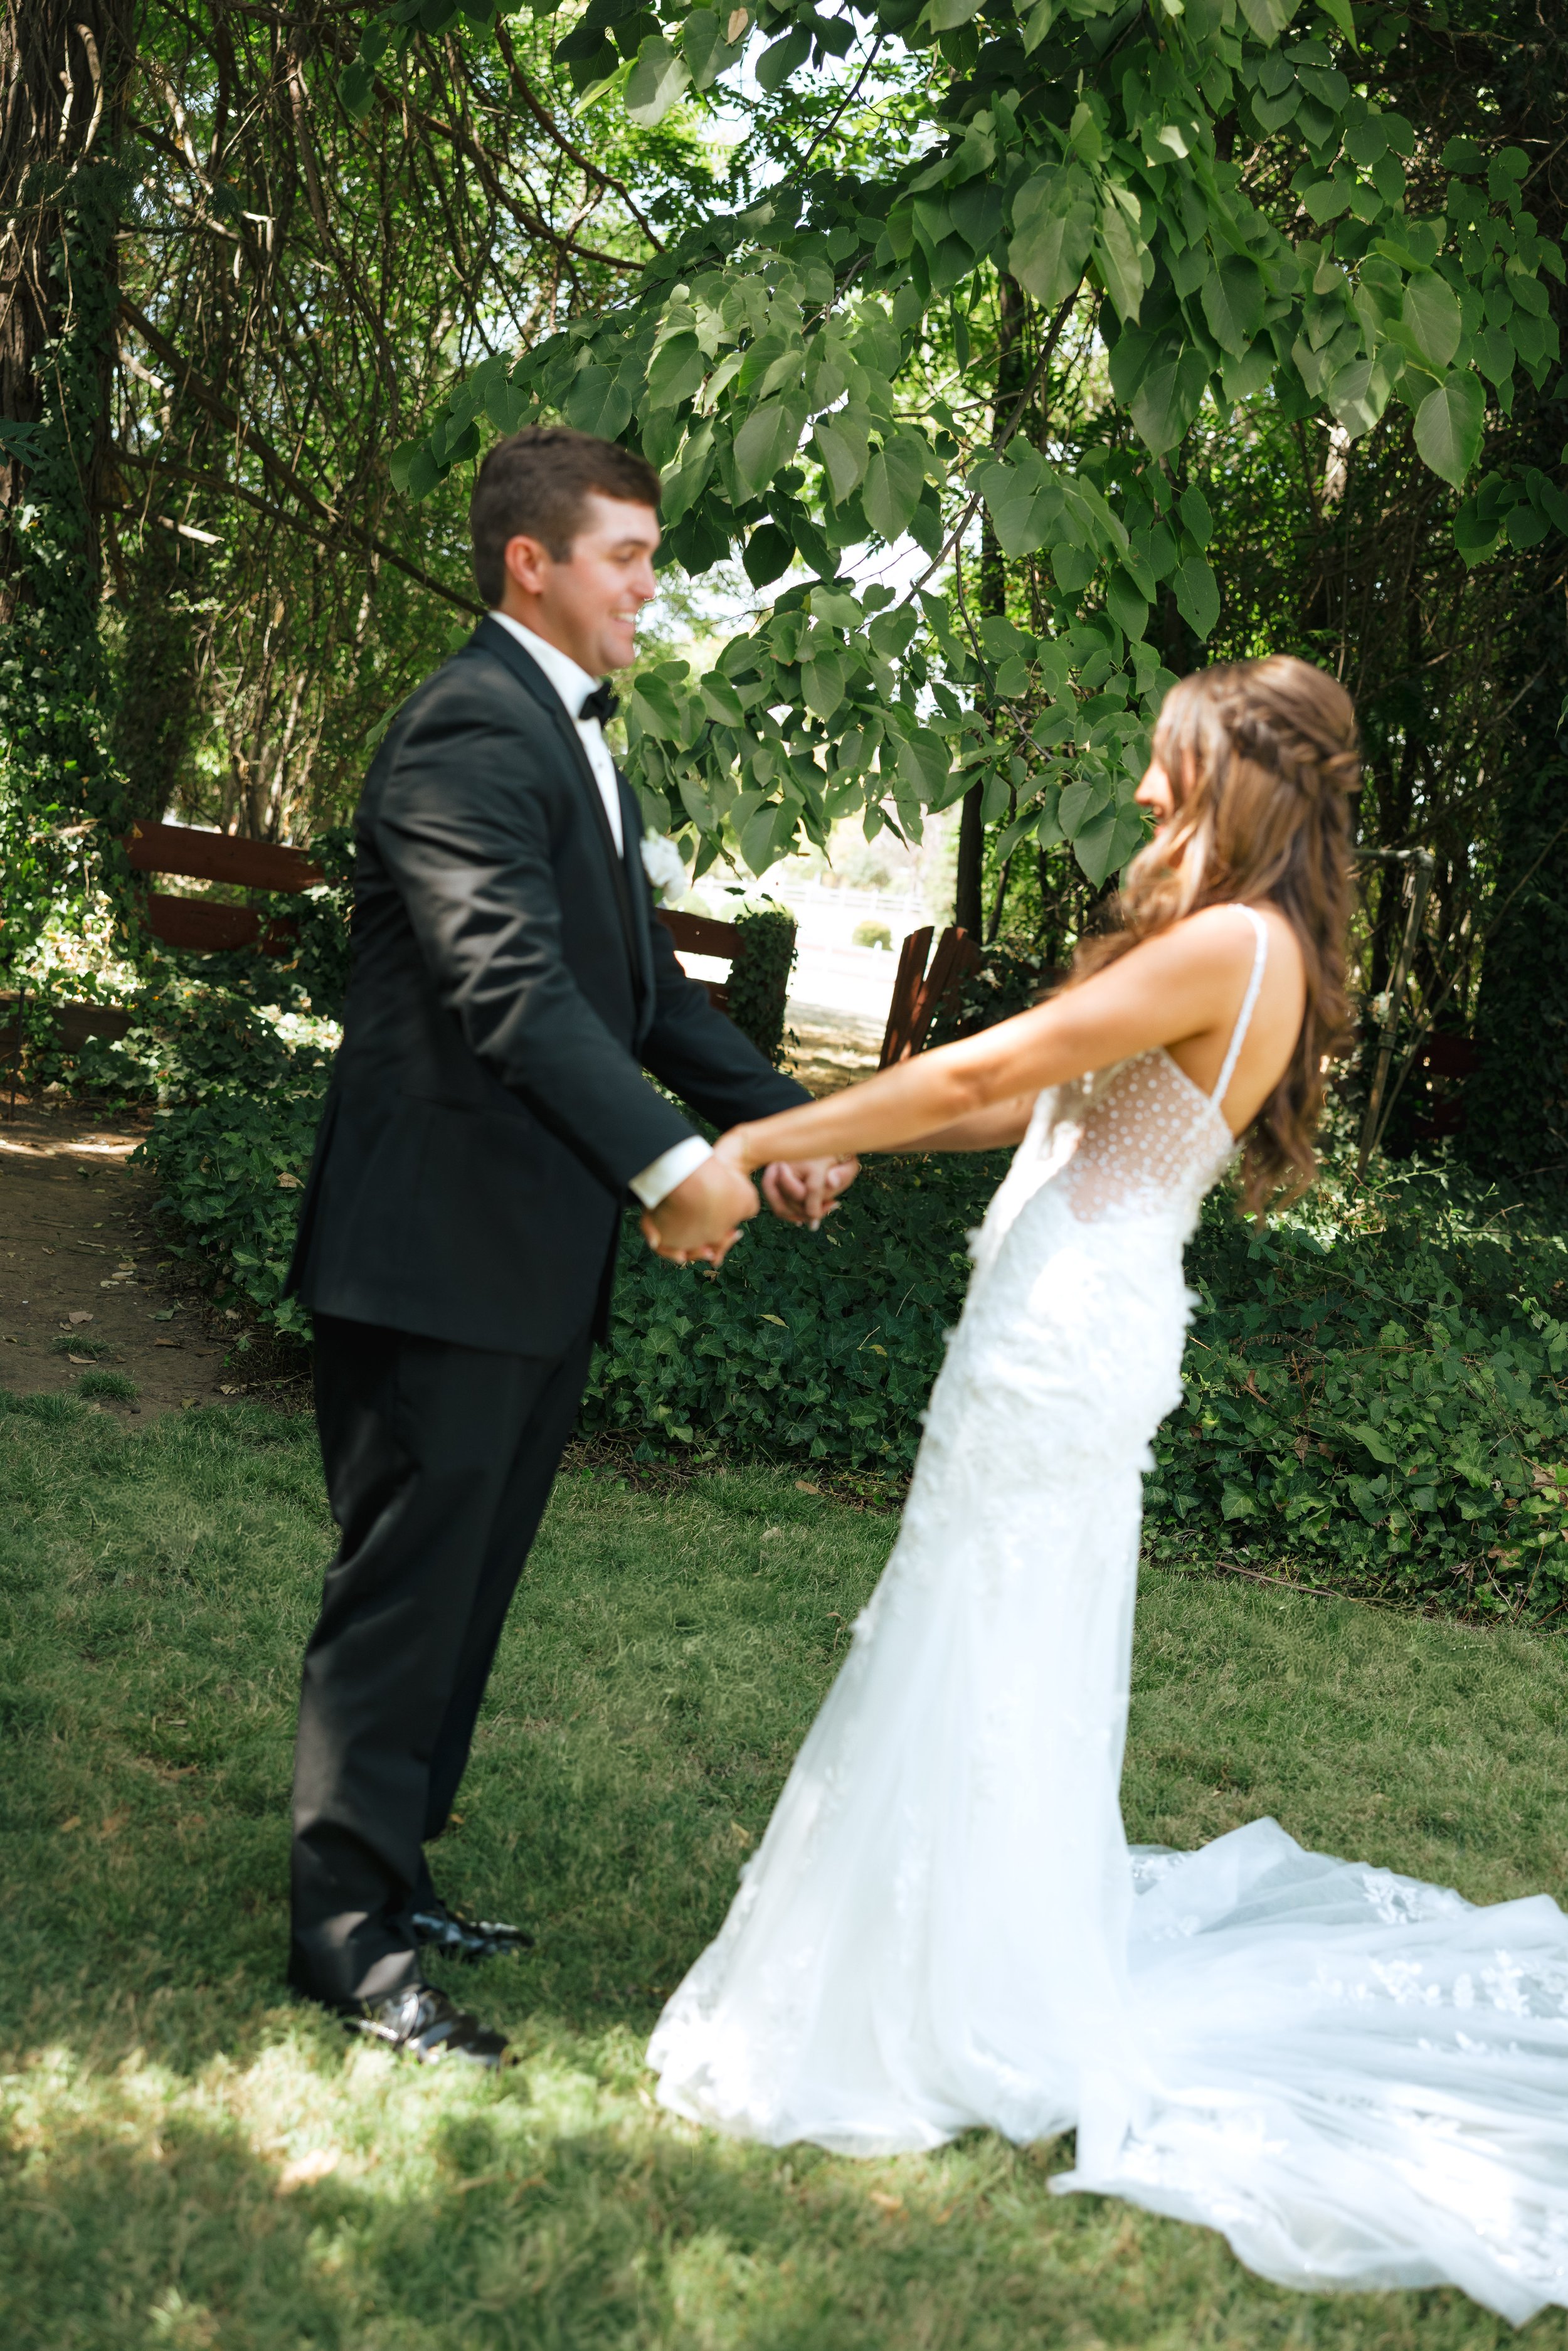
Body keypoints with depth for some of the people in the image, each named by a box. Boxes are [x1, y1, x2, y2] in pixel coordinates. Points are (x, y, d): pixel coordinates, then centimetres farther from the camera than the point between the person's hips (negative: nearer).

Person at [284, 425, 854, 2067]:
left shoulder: (569, 733, 17)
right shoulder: (472, 730, -16)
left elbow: (640, 980, 18)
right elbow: (510, 982, -28)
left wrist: (775, 1115, 6)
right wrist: (670, 1160, -35)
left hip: (533, 1259, 10)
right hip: (441, 1252, -10)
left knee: (465, 1583, 16)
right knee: (405, 1589, -1)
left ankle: (386, 1872, 29)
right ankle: (348, 1933, 11)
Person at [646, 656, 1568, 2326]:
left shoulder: (1229, 944, -18)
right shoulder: (1258, 951, 13)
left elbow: (980, 1074, -18)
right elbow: (1050, 1101, 16)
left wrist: (763, 1140, -10)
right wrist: (836, 1139, 12)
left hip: (1063, 1336, -10)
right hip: (1080, 1326, 10)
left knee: (974, 1671, 1)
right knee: (1017, 1670, 18)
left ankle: (945, 2019, 14)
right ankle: (994, 1967, 32)